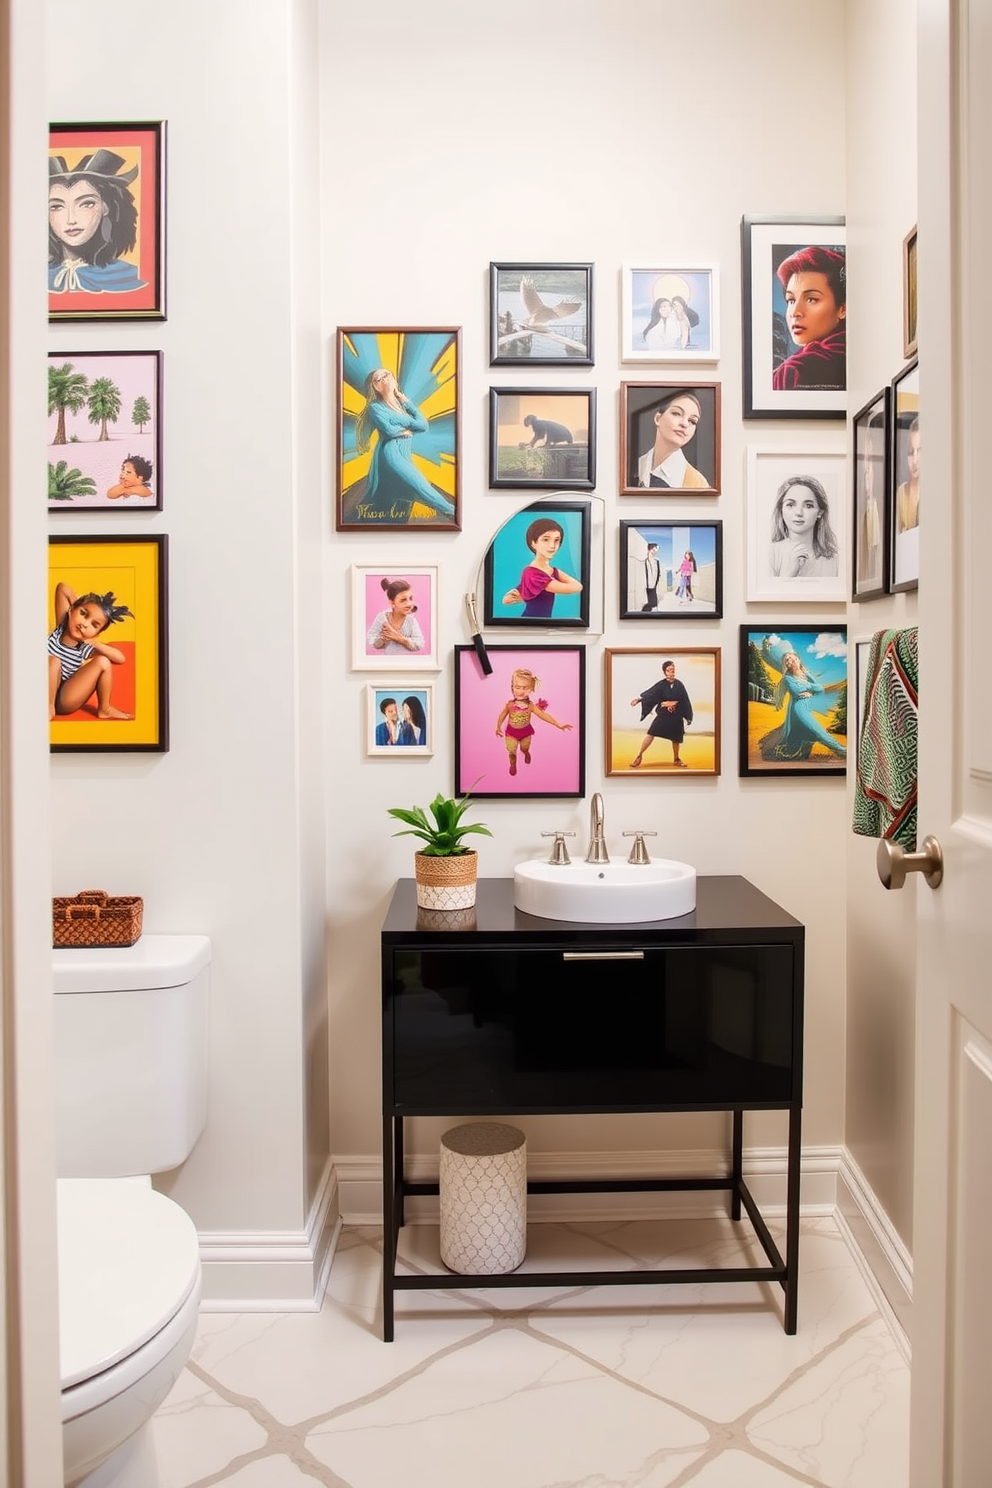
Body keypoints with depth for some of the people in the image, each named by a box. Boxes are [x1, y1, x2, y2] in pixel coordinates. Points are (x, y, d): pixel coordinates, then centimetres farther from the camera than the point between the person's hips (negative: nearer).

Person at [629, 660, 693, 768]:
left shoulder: (679, 685, -3)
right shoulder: (661, 685, -7)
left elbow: (684, 701, 0)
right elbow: (650, 693, -17)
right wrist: (639, 698, -29)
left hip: (676, 716, 2)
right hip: (663, 714, -2)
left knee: (676, 738, 13)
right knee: (651, 733, -13)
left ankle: (676, 759, 34)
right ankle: (639, 756, -5)